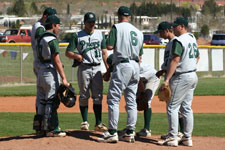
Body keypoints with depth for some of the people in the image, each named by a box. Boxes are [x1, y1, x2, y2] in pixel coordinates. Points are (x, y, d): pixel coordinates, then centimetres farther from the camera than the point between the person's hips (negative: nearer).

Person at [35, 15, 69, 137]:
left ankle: (41, 127, 16)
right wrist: (63, 78, -18)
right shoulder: (52, 40, -13)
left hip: (40, 71, 9)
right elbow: (56, 60, -17)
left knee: (43, 100, 12)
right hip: (50, 72, -9)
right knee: (52, 100, -5)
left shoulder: (41, 39, 14)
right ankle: (52, 129, -5)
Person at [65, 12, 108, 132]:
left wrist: (108, 68, 3)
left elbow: (104, 52, 12)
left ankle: (98, 123, -1)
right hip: (84, 68, -2)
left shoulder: (100, 35, 12)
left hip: (97, 68, 2)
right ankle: (85, 122, 11)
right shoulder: (77, 36, 3)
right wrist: (76, 56, -19)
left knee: (98, 96, -1)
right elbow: (68, 52, 2)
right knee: (84, 96, 3)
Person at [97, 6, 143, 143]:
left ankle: (112, 133, -9)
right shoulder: (138, 32, 15)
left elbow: (109, 46, -13)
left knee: (113, 99, -4)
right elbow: (140, 55, 17)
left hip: (122, 66, -6)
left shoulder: (117, 27, -4)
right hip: (135, 66, 7)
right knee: (131, 100, 10)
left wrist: (117, 44, 11)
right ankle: (130, 133, 11)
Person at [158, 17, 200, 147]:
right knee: (187, 108, 12)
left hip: (182, 77, -9)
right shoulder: (192, 38, 12)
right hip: (193, 76, 9)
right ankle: (188, 138, 12)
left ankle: (173, 138, -7)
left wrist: (167, 79, -24)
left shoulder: (179, 41, -16)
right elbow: (197, 57, 23)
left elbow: (175, 60, -23)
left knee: (172, 107, -4)